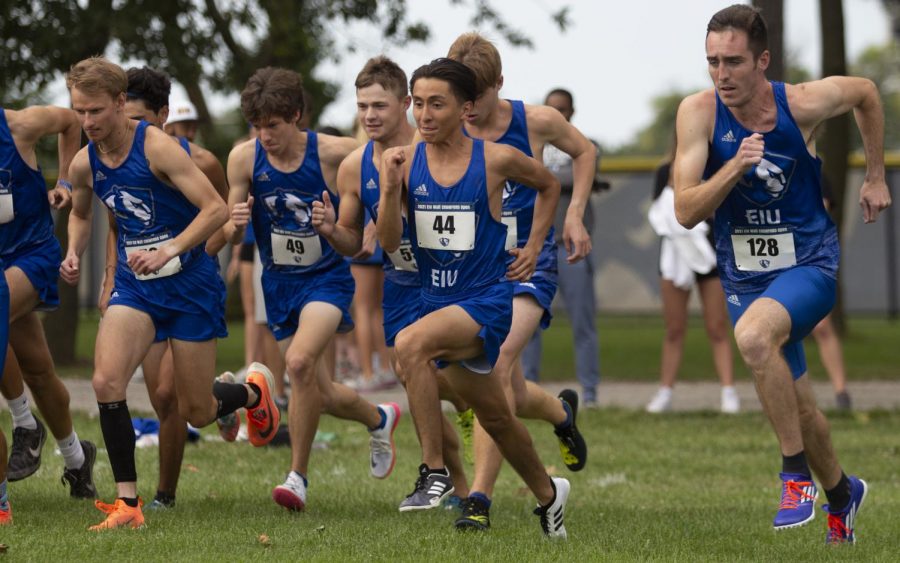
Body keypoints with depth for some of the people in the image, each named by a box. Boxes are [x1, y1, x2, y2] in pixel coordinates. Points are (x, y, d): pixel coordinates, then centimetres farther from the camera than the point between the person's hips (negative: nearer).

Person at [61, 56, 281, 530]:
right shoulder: (85, 164, -1)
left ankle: (252, 391, 41)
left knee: (196, 413, 4)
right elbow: (81, 213, 22)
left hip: (190, 283, -4)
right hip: (134, 285, 4)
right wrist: (74, 253, 2)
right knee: (106, 381, -22)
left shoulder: (157, 148, -18)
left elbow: (216, 209, -20)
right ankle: (127, 504, -15)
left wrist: (169, 250, -31)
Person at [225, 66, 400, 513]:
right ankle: (379, 419, 42)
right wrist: (235, 223, -27)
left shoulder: (333, 153, -17)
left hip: (327, 277, -4)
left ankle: (298, 476, -15)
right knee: (321, 394, 8)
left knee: (300, 362, -28)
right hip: (279, 283, 4)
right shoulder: (244, 158, -10)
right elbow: (231, 235, -2)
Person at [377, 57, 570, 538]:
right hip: (436, 298, 5)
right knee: (493, 417, 19)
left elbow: (549, 186, 11)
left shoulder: (496, 160, -10)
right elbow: (389, 242, -8)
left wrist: (533, 247, 5)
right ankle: (547, 494, 42)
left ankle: (434, 470, -27)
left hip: (485, 302, -5)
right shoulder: (406, 161, -3)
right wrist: (390, 188, -22)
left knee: (410, 344, -33)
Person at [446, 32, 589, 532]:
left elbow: (584, 152, 13)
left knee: (497, 362, -26)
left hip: (529, 263, -3)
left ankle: (480, 496, -27)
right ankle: (562, 412, 50)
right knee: (510, 395, 12)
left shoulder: (535, 122, -7)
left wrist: (574, 215, 3)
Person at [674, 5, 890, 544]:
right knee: (797, 406, 12)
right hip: (744, 274, 4)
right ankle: (841, 494, 41)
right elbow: (686, 212, -18)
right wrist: (735, 167, -33)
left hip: (810, 262, -3)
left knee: (753, 336, -34)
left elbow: (866, 92, 7)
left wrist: (876, 177, 12)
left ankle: (798, 474, -20)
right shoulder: (699, 112, -14)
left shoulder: (804, 103, -16)